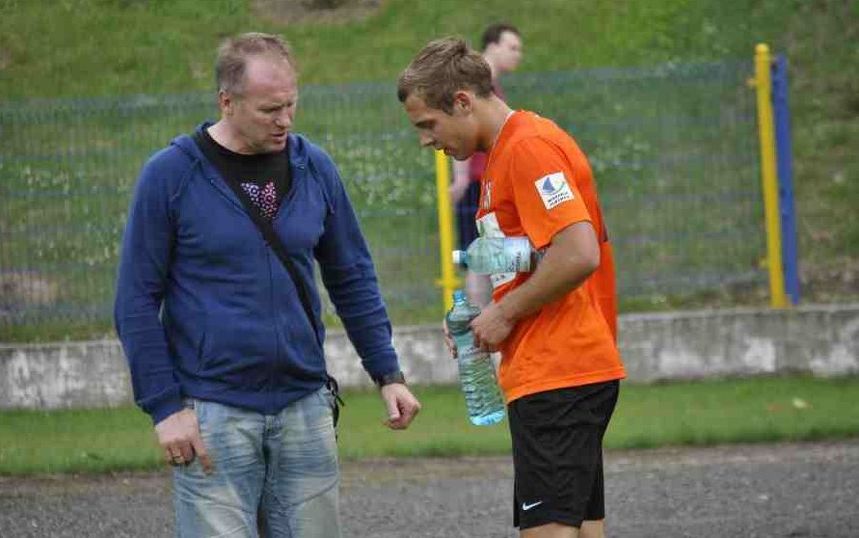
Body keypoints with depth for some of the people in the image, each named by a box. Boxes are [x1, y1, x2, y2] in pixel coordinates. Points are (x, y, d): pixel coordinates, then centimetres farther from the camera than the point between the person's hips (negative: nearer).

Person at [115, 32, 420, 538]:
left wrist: (388, 374, 9)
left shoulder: (314, 167, 6)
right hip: (212, 414, -4)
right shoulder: (171, 174, -5)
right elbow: (137, 301, -3)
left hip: (304, 406, 4)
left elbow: (353, 279, 16)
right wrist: (165, 407, -9)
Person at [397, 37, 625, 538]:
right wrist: (485, 318, 9)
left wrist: (504, 313, -12)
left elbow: (578, 256, -23)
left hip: (556, 377, -11)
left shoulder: (529, 147, -13)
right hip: (569, 372, 11)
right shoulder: (507, 151, 19)